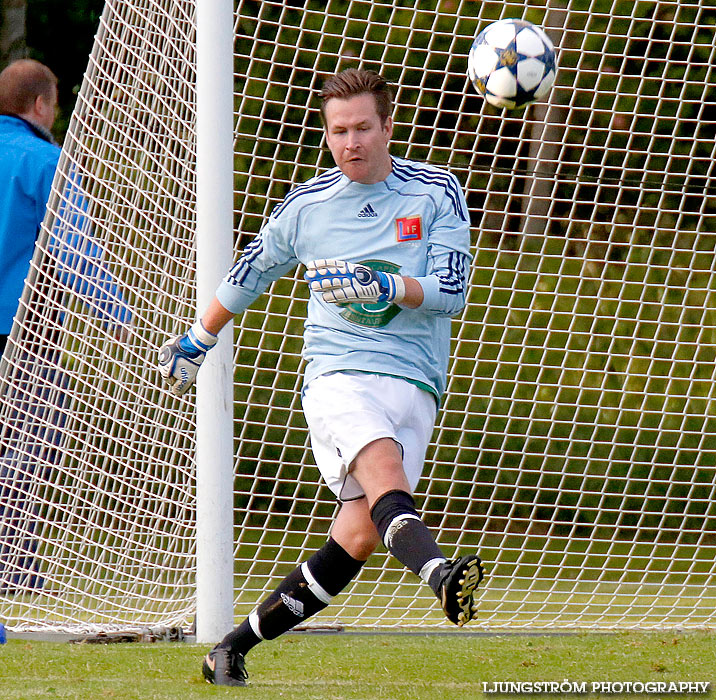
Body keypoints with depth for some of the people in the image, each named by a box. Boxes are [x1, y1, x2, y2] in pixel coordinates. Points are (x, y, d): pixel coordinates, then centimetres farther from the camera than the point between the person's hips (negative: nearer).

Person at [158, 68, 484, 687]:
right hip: (336, 375, -1)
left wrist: (384, 287, -20)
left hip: (414, 384, 1)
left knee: (360, 536, -10)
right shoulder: (306, 206, 11)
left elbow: (452, 291, -3)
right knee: (383, 467, -33)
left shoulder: (437, 194, 6)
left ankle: (236, 646, 3)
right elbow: (249, 275, 27)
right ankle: (440, 574, -62)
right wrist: (195, 342, 38)